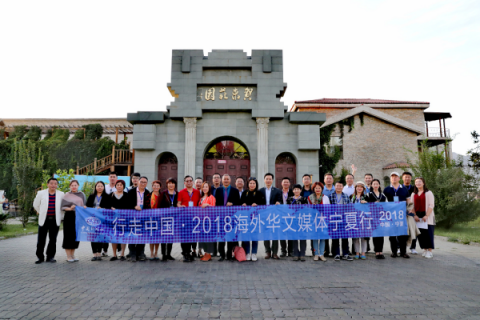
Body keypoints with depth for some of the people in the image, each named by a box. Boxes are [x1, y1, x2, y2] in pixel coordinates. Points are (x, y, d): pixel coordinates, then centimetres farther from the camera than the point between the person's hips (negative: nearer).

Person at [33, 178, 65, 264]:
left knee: (53, 240, 6)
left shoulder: (61, 194, 3)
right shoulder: (41, 193, 2)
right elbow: (36, 205, 13)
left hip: (55, 220, 1)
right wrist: (42, 213, 11)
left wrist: (60, 216, 6)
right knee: (41, 240, 2)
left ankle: (50, 256, 16)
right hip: (44, 220, 0)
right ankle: (40, 257, 15)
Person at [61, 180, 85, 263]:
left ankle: (73, 254, 19)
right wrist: (69, 208, -20)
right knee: (69, 235, -1)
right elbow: (63, 207, -2)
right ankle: (68, 256, 8)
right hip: (69, 216, -3)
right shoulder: (67, 195, 2)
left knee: (77, 235, 7)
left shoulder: (82, 194, 11)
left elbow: (84, 205, 15)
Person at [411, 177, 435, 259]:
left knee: (428, 233, -5)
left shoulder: (428, 193, 2)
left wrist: (426, 215, -15)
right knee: (420, 233, 2)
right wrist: (415, 215, -3)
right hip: (417, 217, 4)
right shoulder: (413, 194, 15)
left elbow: (431, 205, -5)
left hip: (427, 217, -4)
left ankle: (430, 251, 2)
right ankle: (425, 249, 12)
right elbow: (412, 205, 11)